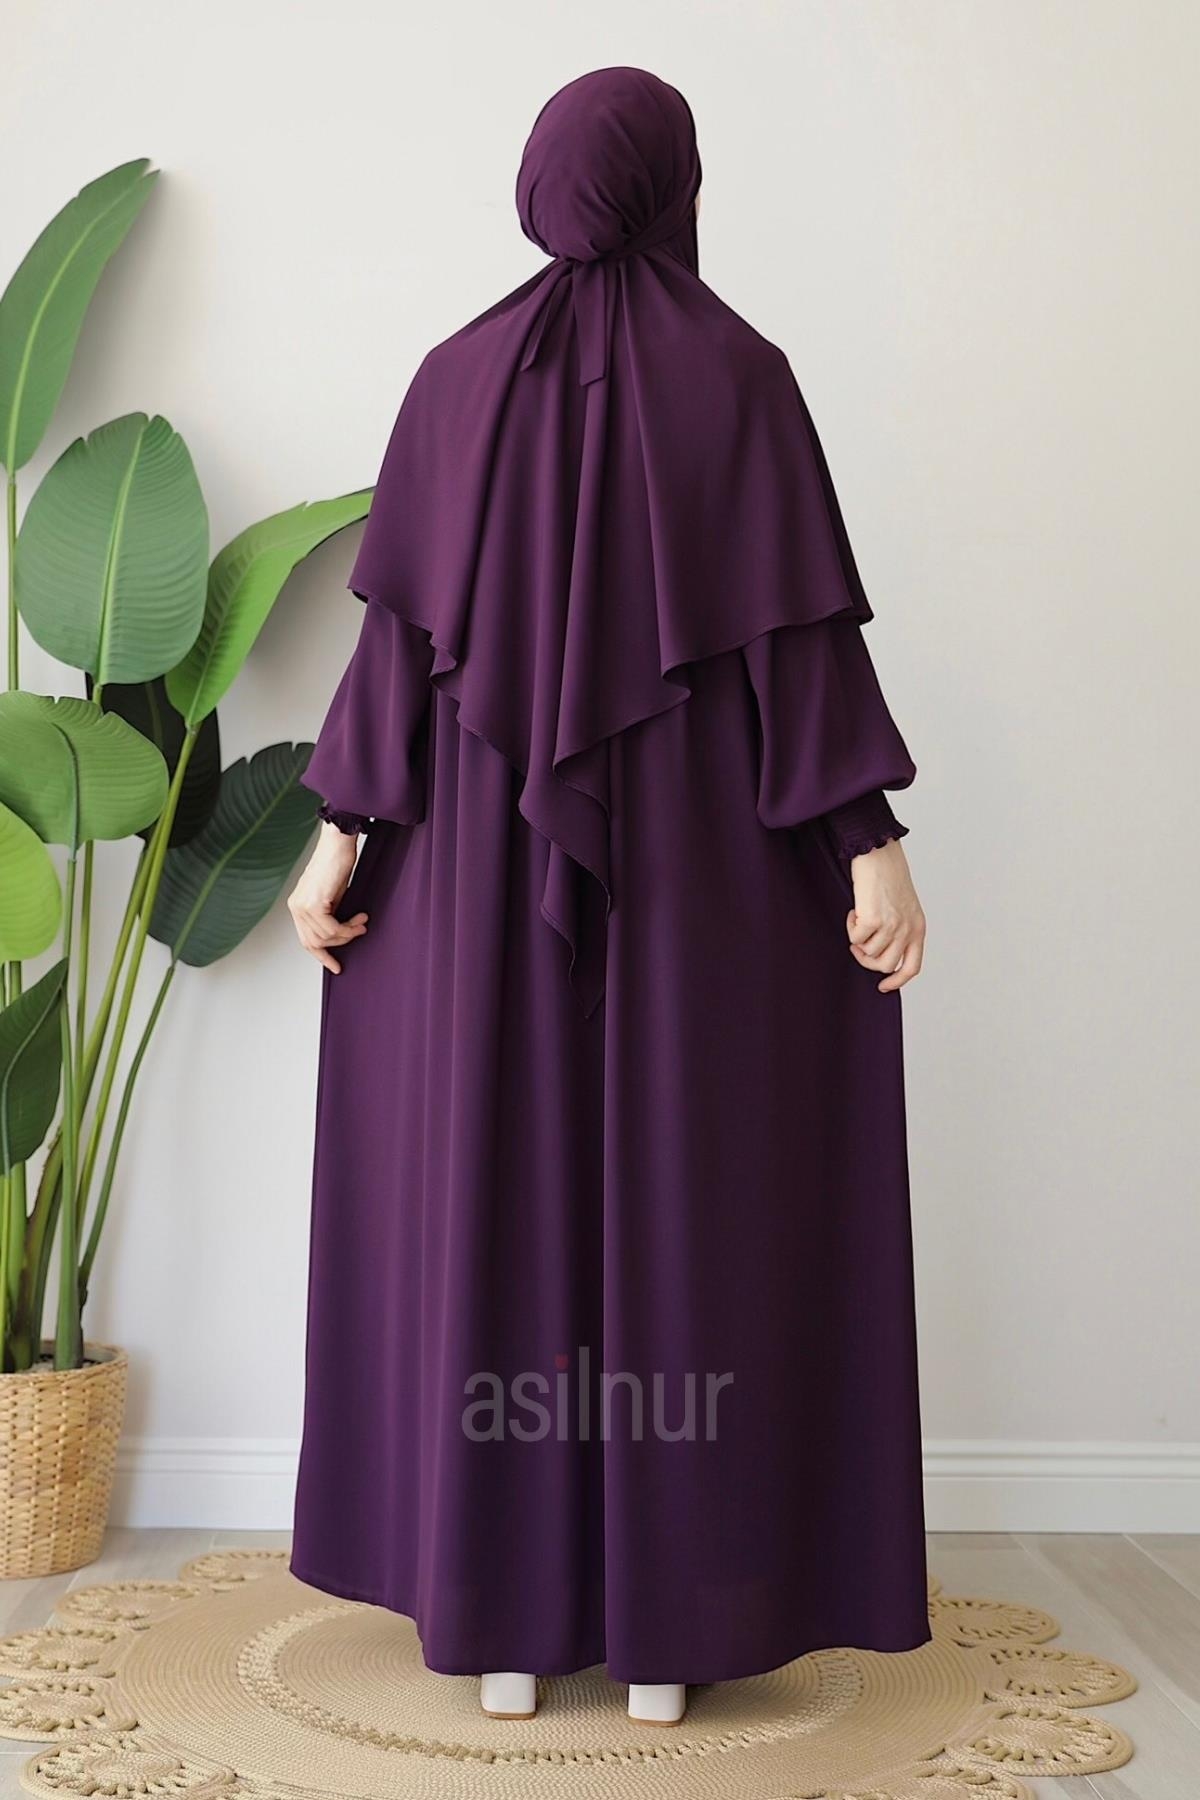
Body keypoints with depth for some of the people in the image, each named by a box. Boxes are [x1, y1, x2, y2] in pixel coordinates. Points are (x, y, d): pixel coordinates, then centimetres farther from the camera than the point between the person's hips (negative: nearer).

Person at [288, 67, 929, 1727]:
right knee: (692, 1205, 4)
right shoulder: (741, 373, 0)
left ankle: (501, 1616, 15)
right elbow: (802, 633, -7)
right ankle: (667, 1627, 12)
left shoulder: (462, 375, 4)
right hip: (703, 863, -1)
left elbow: (402, 630, -1)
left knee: (497, 1199, 7)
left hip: (488, 858, 2)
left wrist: (343, 827, 2)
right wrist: (870, 840, -6)